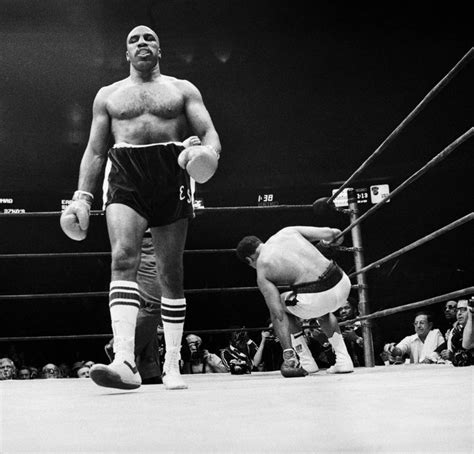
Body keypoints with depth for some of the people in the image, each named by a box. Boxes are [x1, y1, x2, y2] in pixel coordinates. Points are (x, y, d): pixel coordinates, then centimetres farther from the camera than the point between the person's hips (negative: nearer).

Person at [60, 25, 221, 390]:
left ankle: (172, 364, 10)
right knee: (123, 258, -22)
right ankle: (125, 362, -33)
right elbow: (95, 150, 18)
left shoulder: (183, 89, 17)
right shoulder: (108, 95, 21)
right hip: (125, 180, 0)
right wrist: (82, 196, 5)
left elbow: (209, 132, 6)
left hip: (171, 175, 0)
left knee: (171, 274, 1)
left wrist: (209, 151, -19)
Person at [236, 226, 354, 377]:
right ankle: (343, 360, 28)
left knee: (275, 307, 24)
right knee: (322, 311, 40)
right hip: (343, 284, 5)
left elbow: (278, 313, 1)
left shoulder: (262, 273, 7)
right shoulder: (288, 231, 15)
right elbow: (327, 233, 8)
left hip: (315, 298, -5)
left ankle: (290, 359, 12)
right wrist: (335, 234, 32)